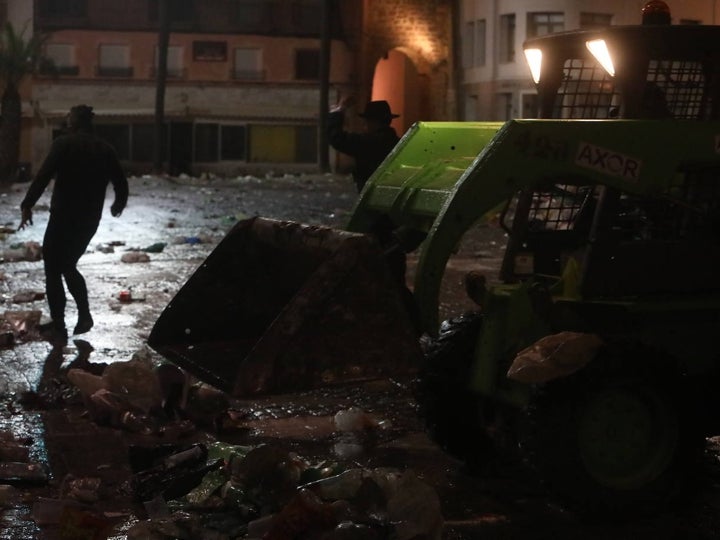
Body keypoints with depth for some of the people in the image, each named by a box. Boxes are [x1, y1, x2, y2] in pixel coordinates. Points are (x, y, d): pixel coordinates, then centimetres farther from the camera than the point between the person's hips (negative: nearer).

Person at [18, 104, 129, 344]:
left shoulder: (64, 143, -7)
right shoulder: (105, 148, 9)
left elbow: (43, 176, -17)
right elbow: (121, 182, 13)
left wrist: (27, 205, -13)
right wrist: (119, 204, 33)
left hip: (64, 217, -6)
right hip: (90, 220, 6)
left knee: (53, 270, 3)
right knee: (68, 266, 23)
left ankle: (58, 328, -1)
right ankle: (84, 316, 14)